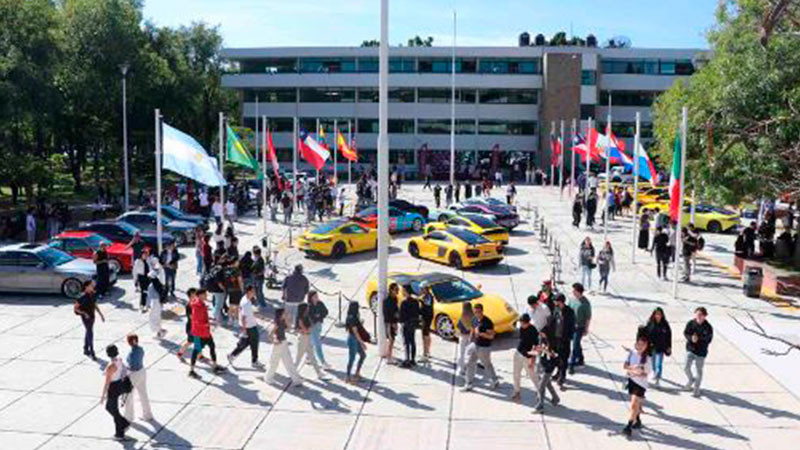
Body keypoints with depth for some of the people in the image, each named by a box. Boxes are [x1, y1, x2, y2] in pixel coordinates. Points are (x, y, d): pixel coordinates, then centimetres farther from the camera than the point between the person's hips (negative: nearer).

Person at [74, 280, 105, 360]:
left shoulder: (92, 294, -1)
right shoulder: (83, 297, -23)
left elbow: (95, 305, 11)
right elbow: (75, 308, -16)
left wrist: (101, 315, 9)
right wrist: (84, 313, -23)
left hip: (92, 316, 7)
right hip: (86, 318, -7)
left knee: (88, 332, 20)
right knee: (90, 334, -5)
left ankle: (86, 349, 36)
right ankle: (92, 353, 3)